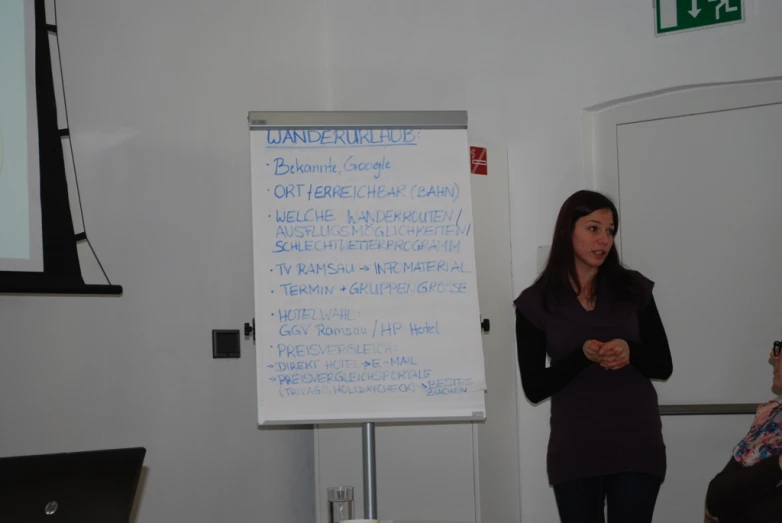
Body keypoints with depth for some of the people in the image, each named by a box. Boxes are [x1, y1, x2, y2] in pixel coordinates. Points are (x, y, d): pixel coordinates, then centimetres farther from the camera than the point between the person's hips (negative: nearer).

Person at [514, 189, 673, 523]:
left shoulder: (634, 289, 3)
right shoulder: (536, 303, -2)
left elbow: (663, 367, 4)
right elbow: (534, 388, -7)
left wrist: (630, 351, -17)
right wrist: (583, 356, -21)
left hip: (637, 445, 1)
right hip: (574, 451, -1)